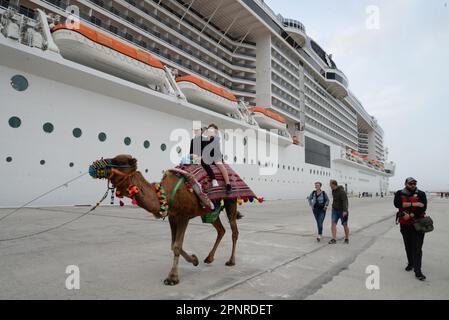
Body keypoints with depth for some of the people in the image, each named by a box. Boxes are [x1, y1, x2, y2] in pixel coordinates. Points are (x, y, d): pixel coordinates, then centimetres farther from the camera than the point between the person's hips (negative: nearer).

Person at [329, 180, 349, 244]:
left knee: (345, 225, 5)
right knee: (333, 223, -8)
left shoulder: (342, 191, -20)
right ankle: (334, 239, -12)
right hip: (335, 210, 6)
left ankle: (347, 239, 23)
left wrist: (345, 211, -39)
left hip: (342, 211, -6)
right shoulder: (333, 191, 5)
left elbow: (345, 201, -29)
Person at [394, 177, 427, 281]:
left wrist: (410, 215, -20)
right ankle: (410, 263, 33)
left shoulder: (421, 194, -3)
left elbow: (423, 208, -15)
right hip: (404, 225, 3)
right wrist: (413, 204, -23)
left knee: (417, 247, -6)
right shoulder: (399, 194, 0)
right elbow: (397, 204, -18)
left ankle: (417, 271, -4)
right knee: (408, 246, 16)